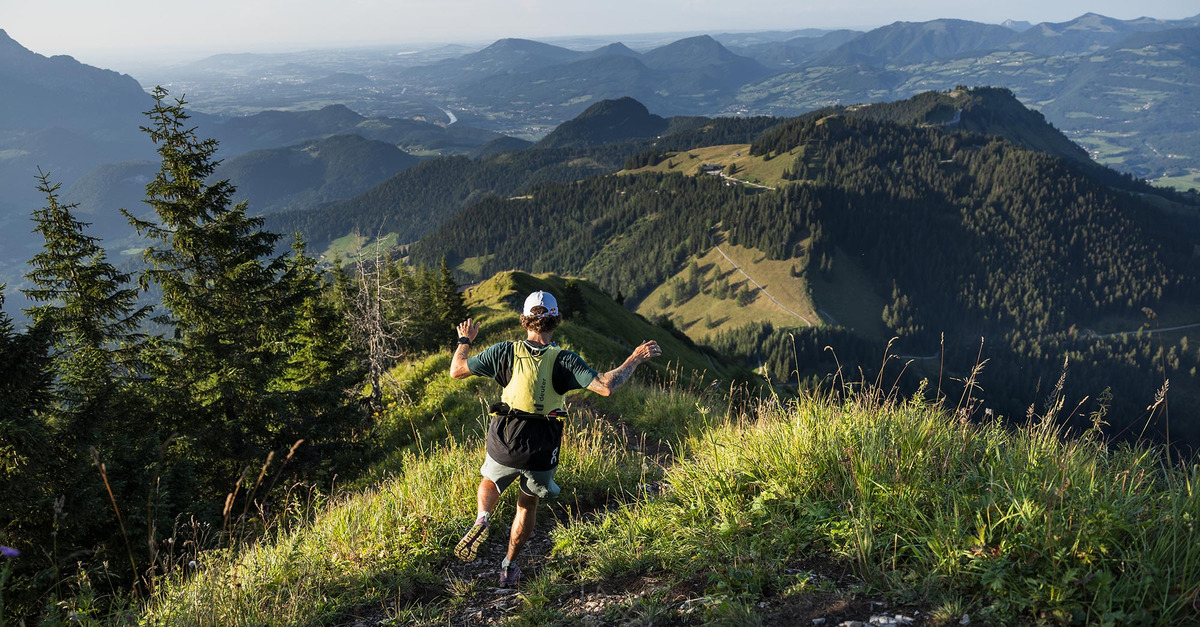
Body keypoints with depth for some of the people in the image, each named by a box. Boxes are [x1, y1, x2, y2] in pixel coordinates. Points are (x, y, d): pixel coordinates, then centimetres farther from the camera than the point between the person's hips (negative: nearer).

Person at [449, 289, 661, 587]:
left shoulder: (505, 352, -12)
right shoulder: (564, 361, -17)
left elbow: (457, 370, -2)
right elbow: (606, 386, -25)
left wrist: (464, 340, 16)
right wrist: (636, 358, -13)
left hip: (504, 443, 1)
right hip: (541, 452, 0)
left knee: (490, 482, 32)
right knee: (528, 503, 25)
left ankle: (483, 518, 1)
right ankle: (509, 568, 34)